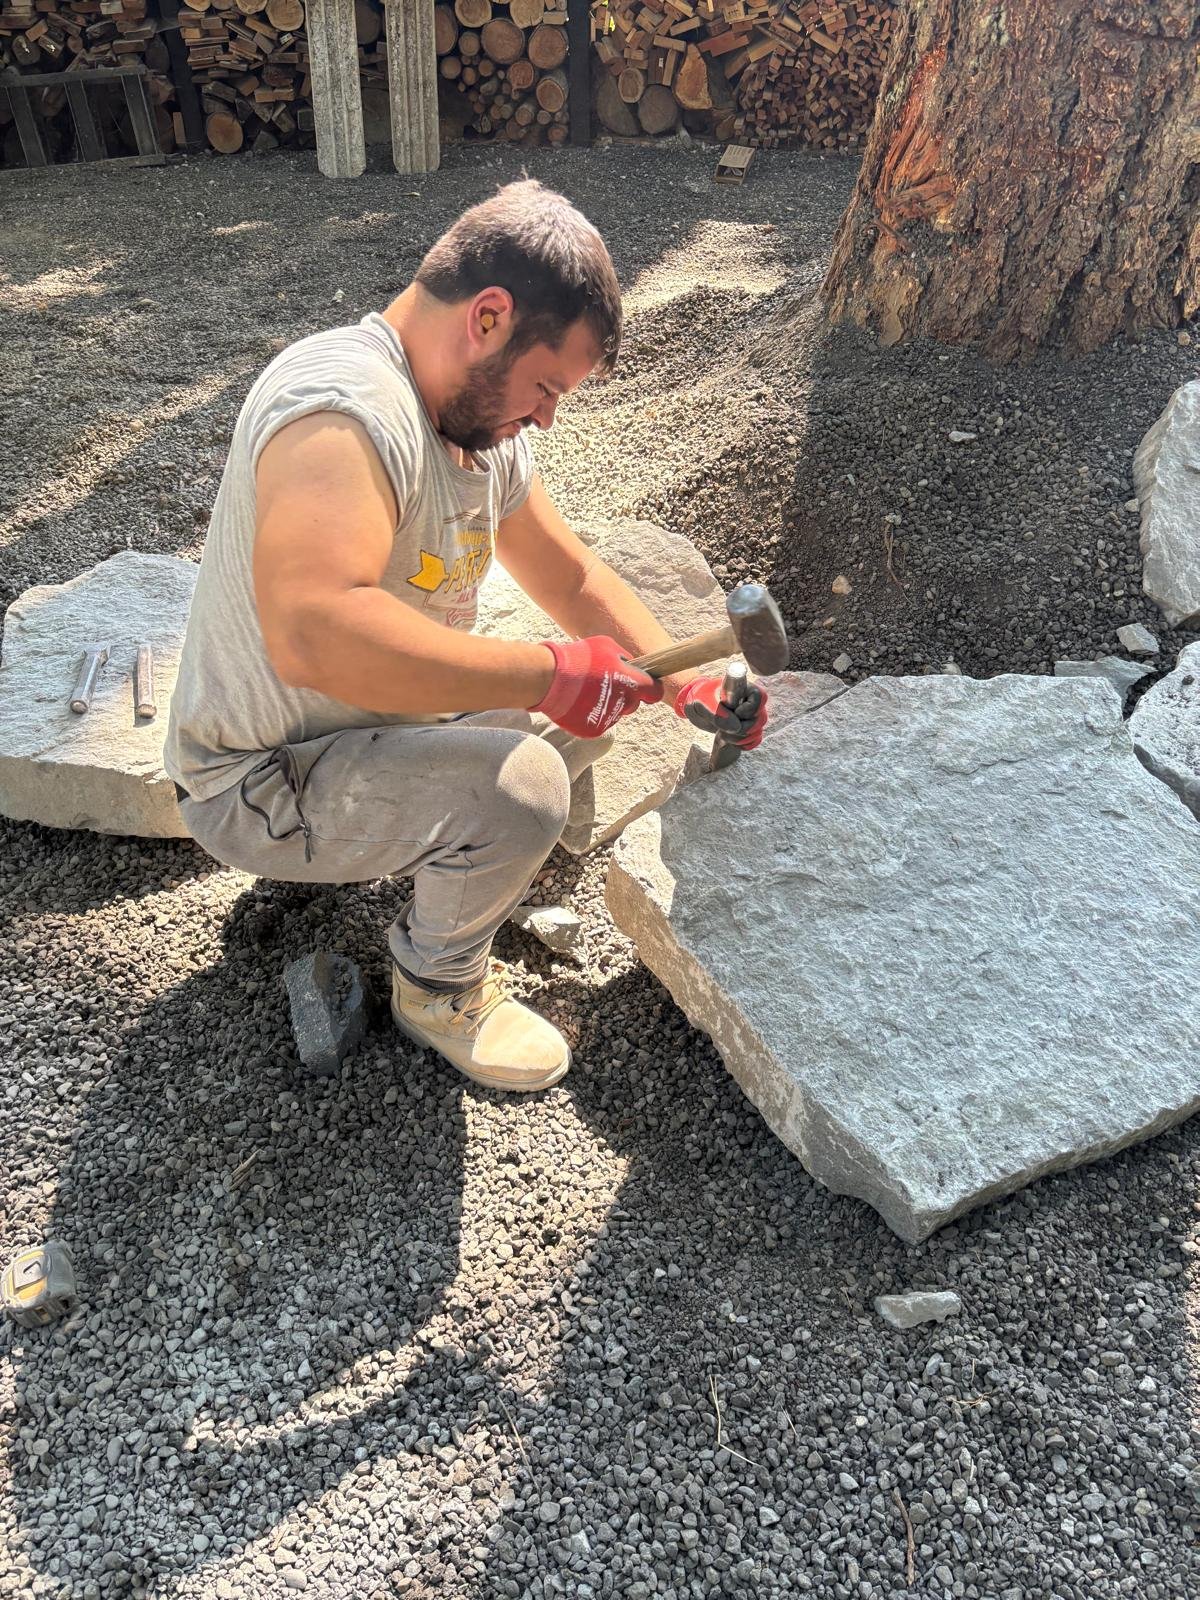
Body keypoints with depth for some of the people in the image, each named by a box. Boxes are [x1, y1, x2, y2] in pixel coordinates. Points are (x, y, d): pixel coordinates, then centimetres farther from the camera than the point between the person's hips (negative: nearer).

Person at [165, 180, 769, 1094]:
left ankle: (373, 842, 13)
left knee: (598, 704, 6)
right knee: (522, 782, -29)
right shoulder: (346, 409, -29)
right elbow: (313, 633, -44)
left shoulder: (482, 420, 2)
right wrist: (551, 675, -38)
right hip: (261, 785, -9)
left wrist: (686, 688, -1)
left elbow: (573, 579, 10)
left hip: (383, 720, 9)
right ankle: (438, 986, -1)